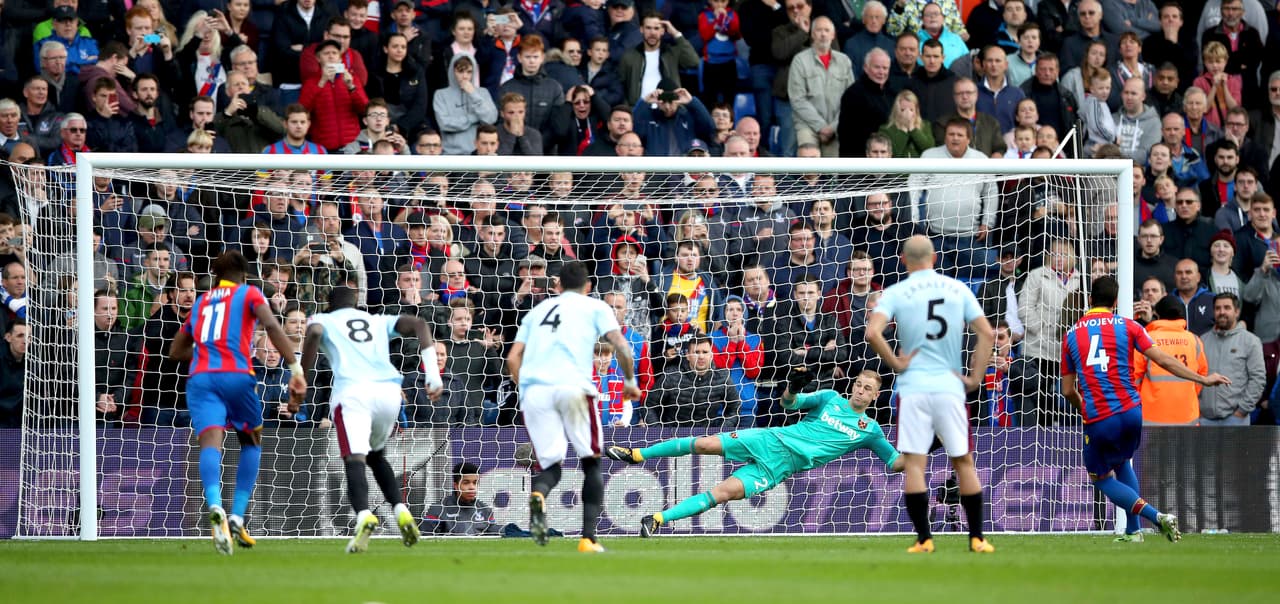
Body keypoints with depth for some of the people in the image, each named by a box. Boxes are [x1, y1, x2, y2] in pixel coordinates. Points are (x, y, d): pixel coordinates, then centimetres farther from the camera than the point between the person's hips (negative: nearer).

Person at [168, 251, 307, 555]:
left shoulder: (201, 302, 27)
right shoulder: (249, 294, 15)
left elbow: (176, 351, 34)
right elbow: (272, 326, -6)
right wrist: (296, 369, -13)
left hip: (200, 379, 2)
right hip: (236, 376, -2)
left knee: (210, 443, -17)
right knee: (252, 442, 21)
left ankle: (215, 506, -47)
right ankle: (237, 518, 6)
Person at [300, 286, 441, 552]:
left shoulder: (322, 319, 21)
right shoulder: (379, 321, 30)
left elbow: (314, 332, -4)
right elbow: (418, 324, 15)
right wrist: (432, 372, 8)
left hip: (352, 391, -4)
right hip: (389, 390, 4)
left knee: (355, 459, -16)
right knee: (376, 455, 26)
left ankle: (363, 515, -43)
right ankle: (401, 510, 7)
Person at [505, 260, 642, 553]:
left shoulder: (538, 310, 27)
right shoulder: (594, 307, 18)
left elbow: (513, 358, 19)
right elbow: (621, 347, 5)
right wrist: (630, 382, 19)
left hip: (533, 390, 3)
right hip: (572, 386, -3)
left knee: (550, 466, 9)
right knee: (592, 462, 11)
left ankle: (538, 495, -28)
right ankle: (588, 538, -1)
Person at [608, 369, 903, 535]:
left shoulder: (870, 430, 8)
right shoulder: (831, 399, 10)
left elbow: (896, 463, 9)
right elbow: (789, 403, 6)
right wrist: (793, 387, -17)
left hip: (781, 466, -2)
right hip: (772, 440, 2)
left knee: (724, 493, -20)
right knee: (705, 444, -12)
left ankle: (659, 519, -19)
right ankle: (636, 454, 4)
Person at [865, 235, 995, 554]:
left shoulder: (896, 293, -1)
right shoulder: (958, 289, 6)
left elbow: (872, 333, -16)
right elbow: (986, 333, 3)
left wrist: (896, 363, -4)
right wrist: (975, 378, 7)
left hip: (913, 387, -2)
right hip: (950, 385, 2)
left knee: (915, 464, 0)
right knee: (963, 462, 10)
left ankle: (924, 539, -5)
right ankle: (977, 537, 10)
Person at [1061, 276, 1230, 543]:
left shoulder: (1071, 335, 8)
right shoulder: (1127, 326, 5)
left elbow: (1068, 390, 11)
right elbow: (1164, 360, 1)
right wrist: (1203, 379, 8)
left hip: (1097, 420, -2)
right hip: (1130, 411, 2)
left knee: (1101, 477, 13)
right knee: (1121, 461, 29)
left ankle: (1155, 516, -7)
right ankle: (1132, 530, 23)